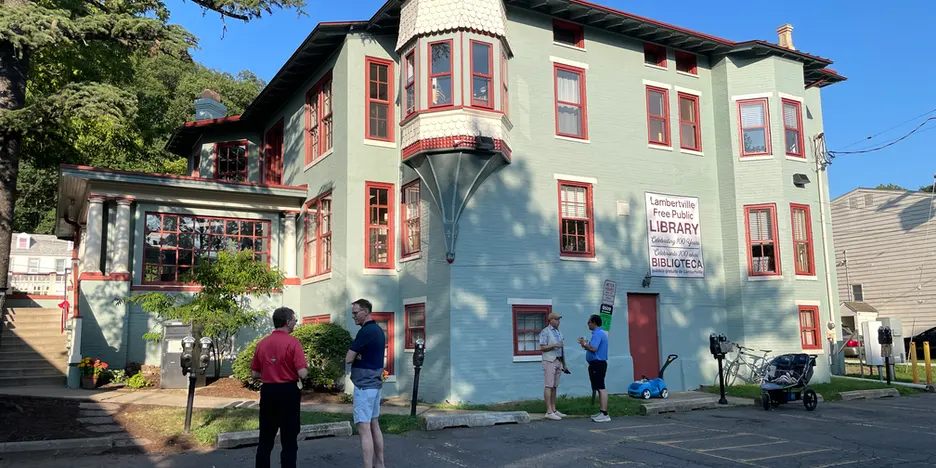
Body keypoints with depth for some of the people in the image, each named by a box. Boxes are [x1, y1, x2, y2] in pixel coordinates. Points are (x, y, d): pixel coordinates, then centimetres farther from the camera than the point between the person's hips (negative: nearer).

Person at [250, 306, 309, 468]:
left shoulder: (262, 343, 4)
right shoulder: (293, 343, -12)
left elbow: (254, 373, 10)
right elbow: (302, 373, -18)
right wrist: (306, 368, 4)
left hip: (267, 392, 5)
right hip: (288, 392, -5)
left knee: (265, 439, 13)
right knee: (289, 440, 4)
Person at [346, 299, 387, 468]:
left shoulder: (366, 331, -18)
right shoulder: (378, 330, 11)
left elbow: (348, 359, -16)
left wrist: (356, 356, 3)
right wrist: (359, 356, -7)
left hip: (364, 385, -10)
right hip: (375, 383, 10)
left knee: (364, 429, -9)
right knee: (374, 425, 15)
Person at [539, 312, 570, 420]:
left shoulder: (558, 332, 18)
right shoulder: (545, 332, -5)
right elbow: (542, 347, -12)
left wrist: (564, 365, 20)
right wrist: (554, 345, -20)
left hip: (558, 362, 7)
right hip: (549, 361, -7)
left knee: (555, 387, 8)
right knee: (549, 386, -8)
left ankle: (554, 410, 11)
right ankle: (549, 411, -10)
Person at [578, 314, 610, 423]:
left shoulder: (597, 334, -16)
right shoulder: (600, 333, 19)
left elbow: (593, 348, -26)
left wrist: (584, 344, -10)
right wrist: (586, 345, 13)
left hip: (597, 364, -11)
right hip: (598, 363, 11)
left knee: (601, 388, -12)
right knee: (599, 388, 15)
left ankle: (604, 414, -13)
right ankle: (602, 412, 21)